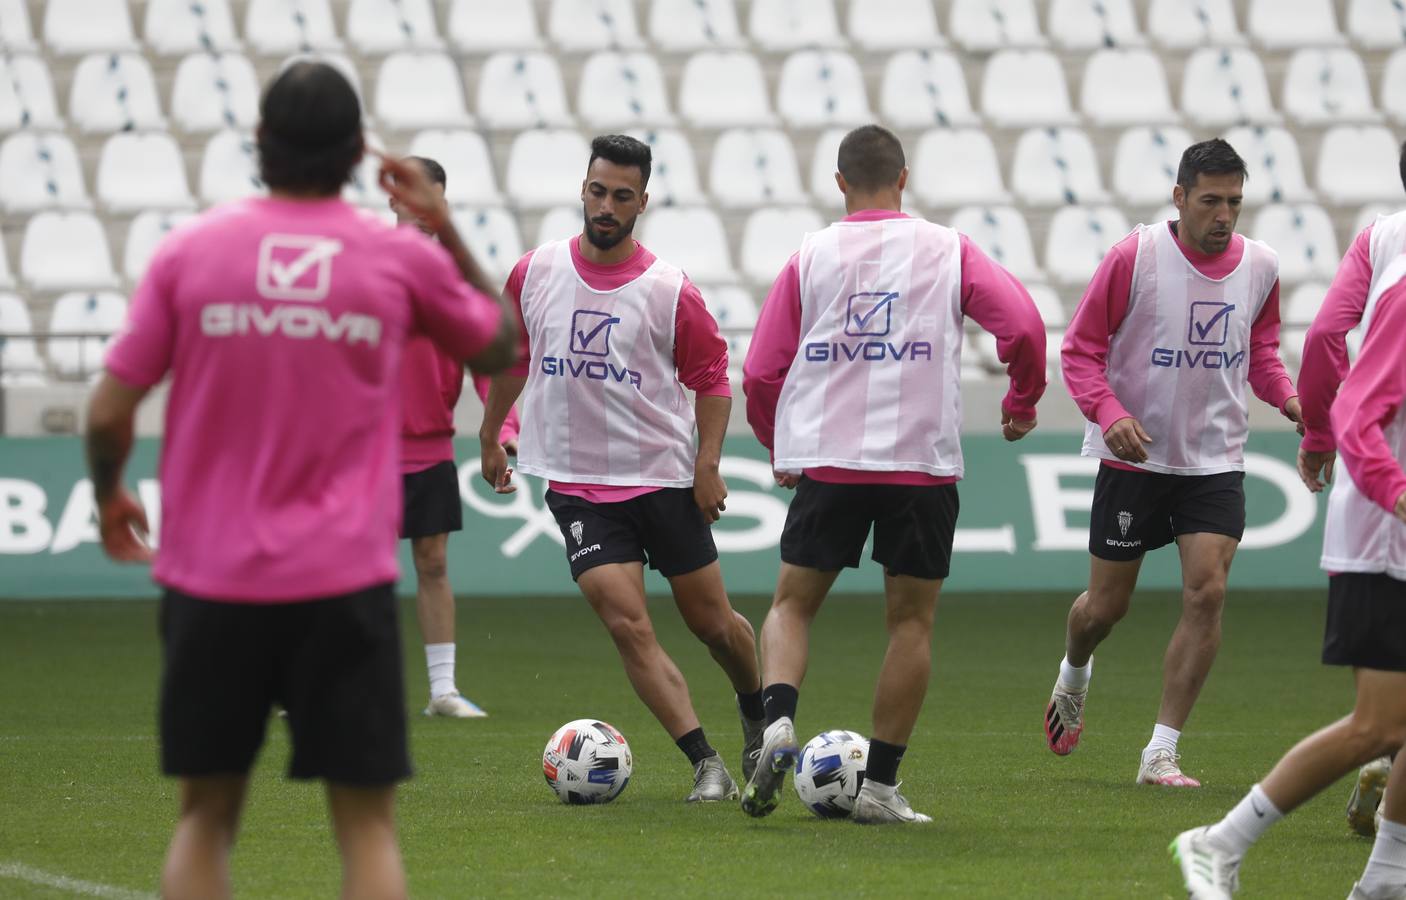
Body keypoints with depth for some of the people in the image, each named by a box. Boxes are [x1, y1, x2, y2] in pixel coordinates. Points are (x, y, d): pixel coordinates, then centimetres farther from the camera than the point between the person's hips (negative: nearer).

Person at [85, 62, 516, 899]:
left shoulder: (190, 250, -1)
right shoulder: (403, 258, 0)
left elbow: (109, 411, 0)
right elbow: (499, 347, 18)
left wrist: (109, 495, 19)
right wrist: (446, 227, 19)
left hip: (212, 582, 1)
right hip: (344, 581, -1)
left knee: (206, 818, 12)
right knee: (367, 823, 3)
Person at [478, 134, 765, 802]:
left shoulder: (670, 291, -7)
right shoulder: (534, 274, -1)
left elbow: (711, 376, 1)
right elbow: (510, 358, 16)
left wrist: (708, 462, -8)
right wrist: (490, 437, 20)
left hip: (662, 479, -1)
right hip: (575, 485, 1)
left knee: (711, 622, 9)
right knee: (627, 625, -14)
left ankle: (756, 713, 40)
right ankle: (706, 766, -11)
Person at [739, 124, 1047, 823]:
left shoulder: (809, 258, 6)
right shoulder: (948, 251, 4)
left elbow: (759, 375, 5)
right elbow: (1024, 327, -7)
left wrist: (779, 450, 22)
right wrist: (1020, 406, 11)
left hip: (825, 463, 1)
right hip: (922, 463, -1)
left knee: (792, 602, 12)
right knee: (911, 619, 8)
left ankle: (778, 722, -14)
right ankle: (880, 785, 4)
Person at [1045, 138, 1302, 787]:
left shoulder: (1260, 266, 0)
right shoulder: (1134, 257, -12)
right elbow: (1080, 349, -6)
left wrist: (1288, 398, -5)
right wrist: (1109, 412, -24)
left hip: (1216, 460, 2)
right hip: (1134, 457, -2)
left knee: (1207, 593, -14)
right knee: (1106, 606, 7)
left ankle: (1161, 754, -7)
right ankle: (1073, 677, 45)